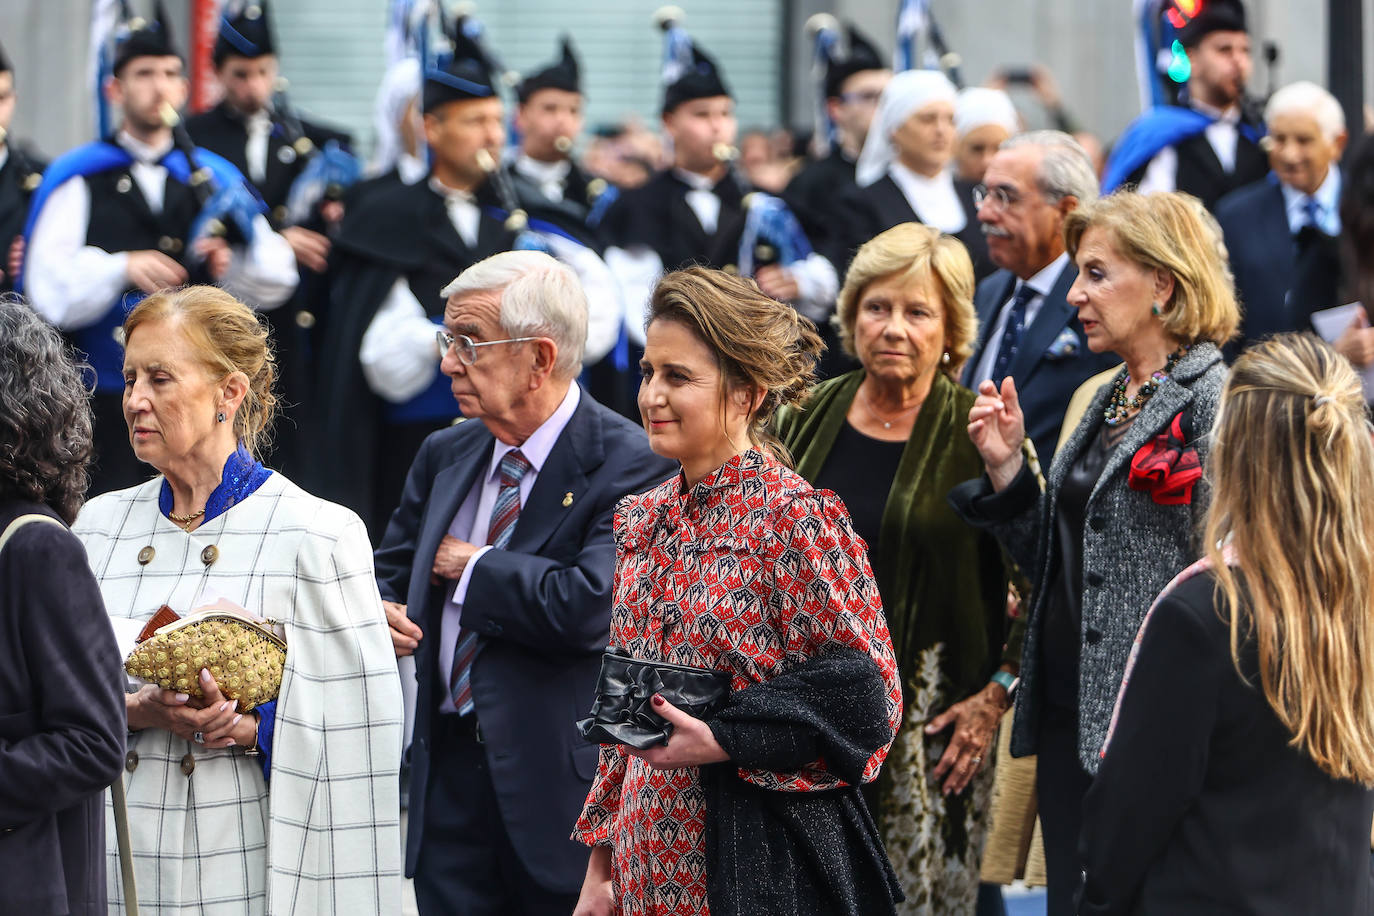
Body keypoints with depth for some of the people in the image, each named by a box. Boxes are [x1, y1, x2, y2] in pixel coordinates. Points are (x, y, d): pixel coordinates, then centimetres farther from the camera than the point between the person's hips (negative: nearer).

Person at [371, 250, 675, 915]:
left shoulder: (632, 467, -13)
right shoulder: (445, 456, 12)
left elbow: (592, 605, -26)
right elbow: (389, 571, 23)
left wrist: (473, 568, -11)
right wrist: (380, 611, -3)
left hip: (561, 782, -6)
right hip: (449, 771, 6)